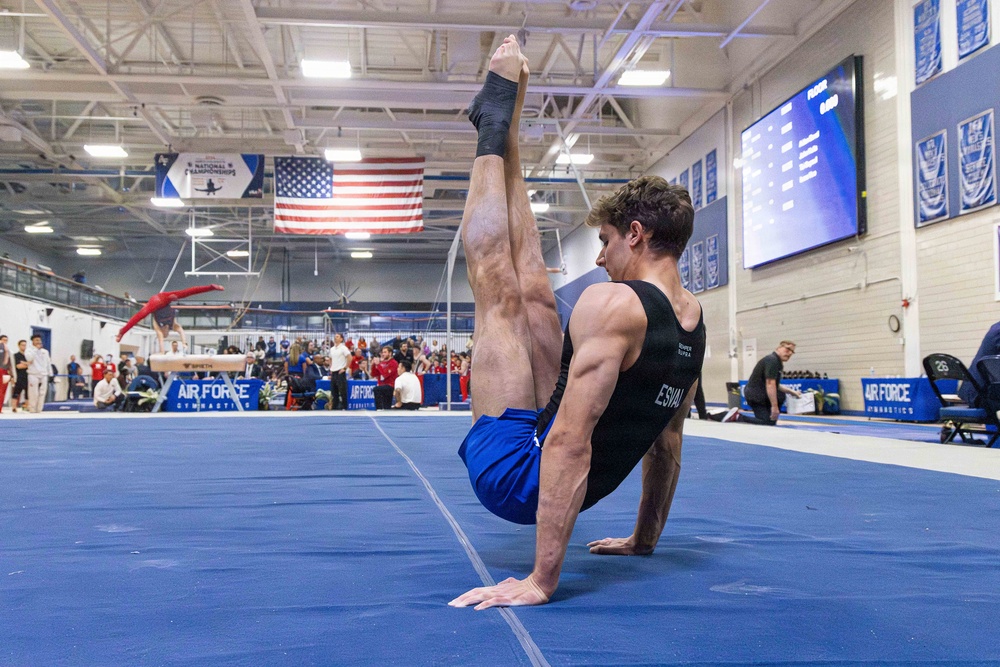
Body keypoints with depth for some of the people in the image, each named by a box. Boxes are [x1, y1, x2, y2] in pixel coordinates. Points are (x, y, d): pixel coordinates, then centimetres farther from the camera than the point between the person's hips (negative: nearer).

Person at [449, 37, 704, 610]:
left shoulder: (613, 304, -22)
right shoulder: (693, 321, 4)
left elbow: (570, 443, -31)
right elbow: (667, 440, 14)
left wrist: (542, 580, -29)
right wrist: (645, 539, 26)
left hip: (516, 474, -8)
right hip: (583, 486, 8)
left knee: (496, 276, -1)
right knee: (531, 290, 12)